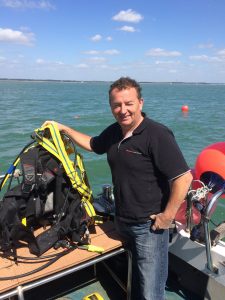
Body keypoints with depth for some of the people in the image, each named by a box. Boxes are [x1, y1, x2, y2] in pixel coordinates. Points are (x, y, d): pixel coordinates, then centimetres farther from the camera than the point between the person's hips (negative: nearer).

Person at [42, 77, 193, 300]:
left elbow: (184, 177, -23)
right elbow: (92, 144, 24)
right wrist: (63, 128, 23)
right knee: (134, 280, 26)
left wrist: (167, 216, -18)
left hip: (149, 226, -7)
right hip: (122, 221, 7)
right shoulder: (114, 132, 4)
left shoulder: (157, 135, -21)